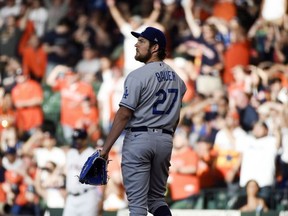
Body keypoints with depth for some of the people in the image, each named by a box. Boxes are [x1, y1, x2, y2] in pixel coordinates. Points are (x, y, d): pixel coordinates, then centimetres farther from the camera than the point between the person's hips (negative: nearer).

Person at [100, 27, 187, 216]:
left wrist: (106, 148, -13)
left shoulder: (138, 76, -12)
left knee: (137, 201, -2)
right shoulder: (176, 78, 10)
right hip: (165, 140, 6)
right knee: (157, 197, 16)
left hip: (139, 137, -6)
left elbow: (124, 114, -15)